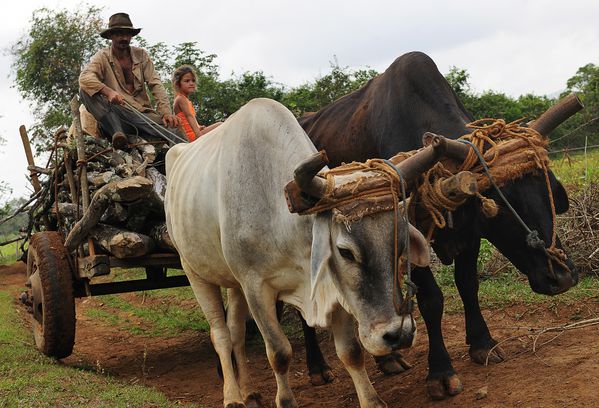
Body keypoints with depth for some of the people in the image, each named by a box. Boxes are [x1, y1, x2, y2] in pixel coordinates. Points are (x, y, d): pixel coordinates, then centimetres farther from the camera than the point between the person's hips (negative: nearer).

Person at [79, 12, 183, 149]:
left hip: (143, 113, 1)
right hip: (115, 116, 0)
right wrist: (108, 92, -34)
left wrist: (166, 112, -14)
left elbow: (155, 84, 3)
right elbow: (85, 77, -15)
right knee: (85, 90, -28)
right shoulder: (102, 57, 4)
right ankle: (117, 133, -37)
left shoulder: (141, 55, 11)